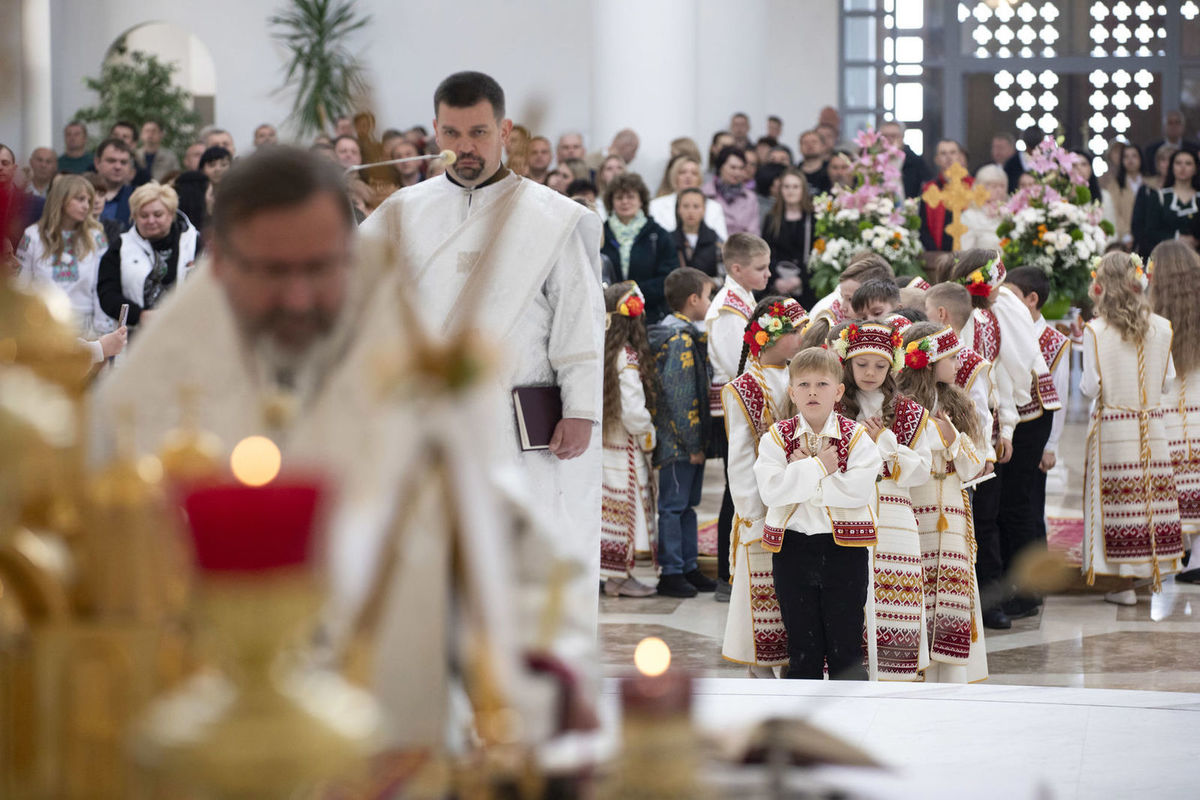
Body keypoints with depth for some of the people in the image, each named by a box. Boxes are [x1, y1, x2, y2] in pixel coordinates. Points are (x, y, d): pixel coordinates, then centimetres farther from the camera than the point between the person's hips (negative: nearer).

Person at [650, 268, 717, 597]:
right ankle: (670, 573, 0)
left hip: (690, 443, 10)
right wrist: (693, 444, -18)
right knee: (672, 505, -4)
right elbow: (679, 397, -21)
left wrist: (699, 441, 16)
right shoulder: (681, 339, -17)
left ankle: (689, 567, 21)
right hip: (677, 442, -10)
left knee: (686, 505, 15)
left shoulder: (685, 334, 15)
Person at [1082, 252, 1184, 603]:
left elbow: (1090, 387, -12)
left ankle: (1127, 583, 3)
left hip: (1112, 426, -3)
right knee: (1155, 495, 10)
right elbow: (1168, 376, 8)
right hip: (1151, 425, 3)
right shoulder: (1160, 328, -2)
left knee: (1120, 499, 1)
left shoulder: (1096, 331, -12)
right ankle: (1157, 572, 17)